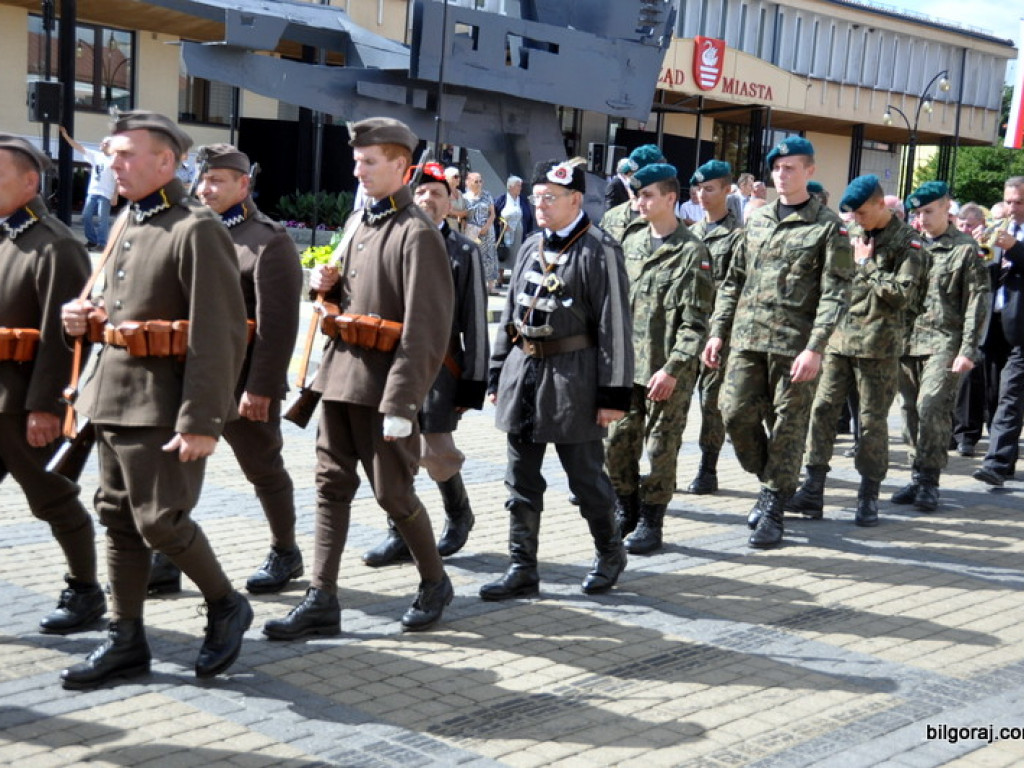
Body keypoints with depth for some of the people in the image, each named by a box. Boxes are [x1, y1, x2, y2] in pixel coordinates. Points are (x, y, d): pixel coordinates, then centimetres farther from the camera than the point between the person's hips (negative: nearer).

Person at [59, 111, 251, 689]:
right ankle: (126, 641, 21)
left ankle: (227, 606, 18)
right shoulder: (130, 227, 14)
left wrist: (202, 422, -23)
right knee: (119, 519, 11)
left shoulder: (197, 230, -14)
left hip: (163, 405, -9)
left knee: (160, 520, -5)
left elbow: (221, 334, -20)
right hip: (116, 396, 9)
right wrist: (88, 315, 4)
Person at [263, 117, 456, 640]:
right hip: (340, 373, 8)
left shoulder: (416, 233, -13)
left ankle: (435, 583, 23)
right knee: (331, 485, 7)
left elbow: (425, 328, -19)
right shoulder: (357, 224, 14)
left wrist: (400, 405, -23)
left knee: (392, 492, 2)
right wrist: (328, 284, 3)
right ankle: (321, 600, 12)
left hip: (382, 383, -8)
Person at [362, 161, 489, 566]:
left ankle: (459, 514, 24)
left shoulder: (465, 252, 2)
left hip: (439, 364, -3)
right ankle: (400, 534, 15)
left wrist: (472, 384, -4)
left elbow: (475, 323, 0)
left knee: (434, 451, -3)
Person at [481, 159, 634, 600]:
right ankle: (522, 570, 16)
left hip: (572, 376, -6)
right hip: (523, 371, 6)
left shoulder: (600, 251, -10)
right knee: (521, 481, 8)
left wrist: (614, 393, -16)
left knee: (585, 475, 7)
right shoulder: (531, 247, 11)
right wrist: (497, 374, 13)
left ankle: (610, 552, 29)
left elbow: (614, 325, -13)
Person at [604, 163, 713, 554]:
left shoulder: (691, 251, -9)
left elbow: (695, 321, -12)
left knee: (660, 448, 3)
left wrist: (674, 369, -19)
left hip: (667, 369, -6)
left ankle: (650, 523, 14)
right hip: (627, 361, 6)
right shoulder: (631, 239, 10)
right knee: (617, 441, 9)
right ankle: (625, 511, 27)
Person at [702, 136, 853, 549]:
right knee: (736, 413, -1)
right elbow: (733, 280, 17)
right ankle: (770, 480, 24)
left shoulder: (827, 226, -2)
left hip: (794, 342, -5)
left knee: (788, 426, 1)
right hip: (747, 338, 5)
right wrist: (718, 331, 9)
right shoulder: (756, 220, 14)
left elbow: (835, 293, -8)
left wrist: (815, 348, -16)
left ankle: (773, 509, 12)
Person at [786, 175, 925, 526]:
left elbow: (905, 294, -12)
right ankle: (813, 490, 6)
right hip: (839, 338, 5)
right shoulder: (851, 236, 13)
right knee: (823, 409, 2)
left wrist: (867, 265, -10)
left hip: (877, 344, -5)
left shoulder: (906, 241, -3)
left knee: (872, 419, 1)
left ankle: (869, 496, 11)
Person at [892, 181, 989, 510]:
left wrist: (968, 350, -10)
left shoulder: (965, 249, 0)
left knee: (932, 408, -14)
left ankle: (929, 481, -5)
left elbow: (976, 302, -3)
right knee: (912, 410, 6)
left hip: (943, 342, -5)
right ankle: (918, 477, 15)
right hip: (908, 340, 5)